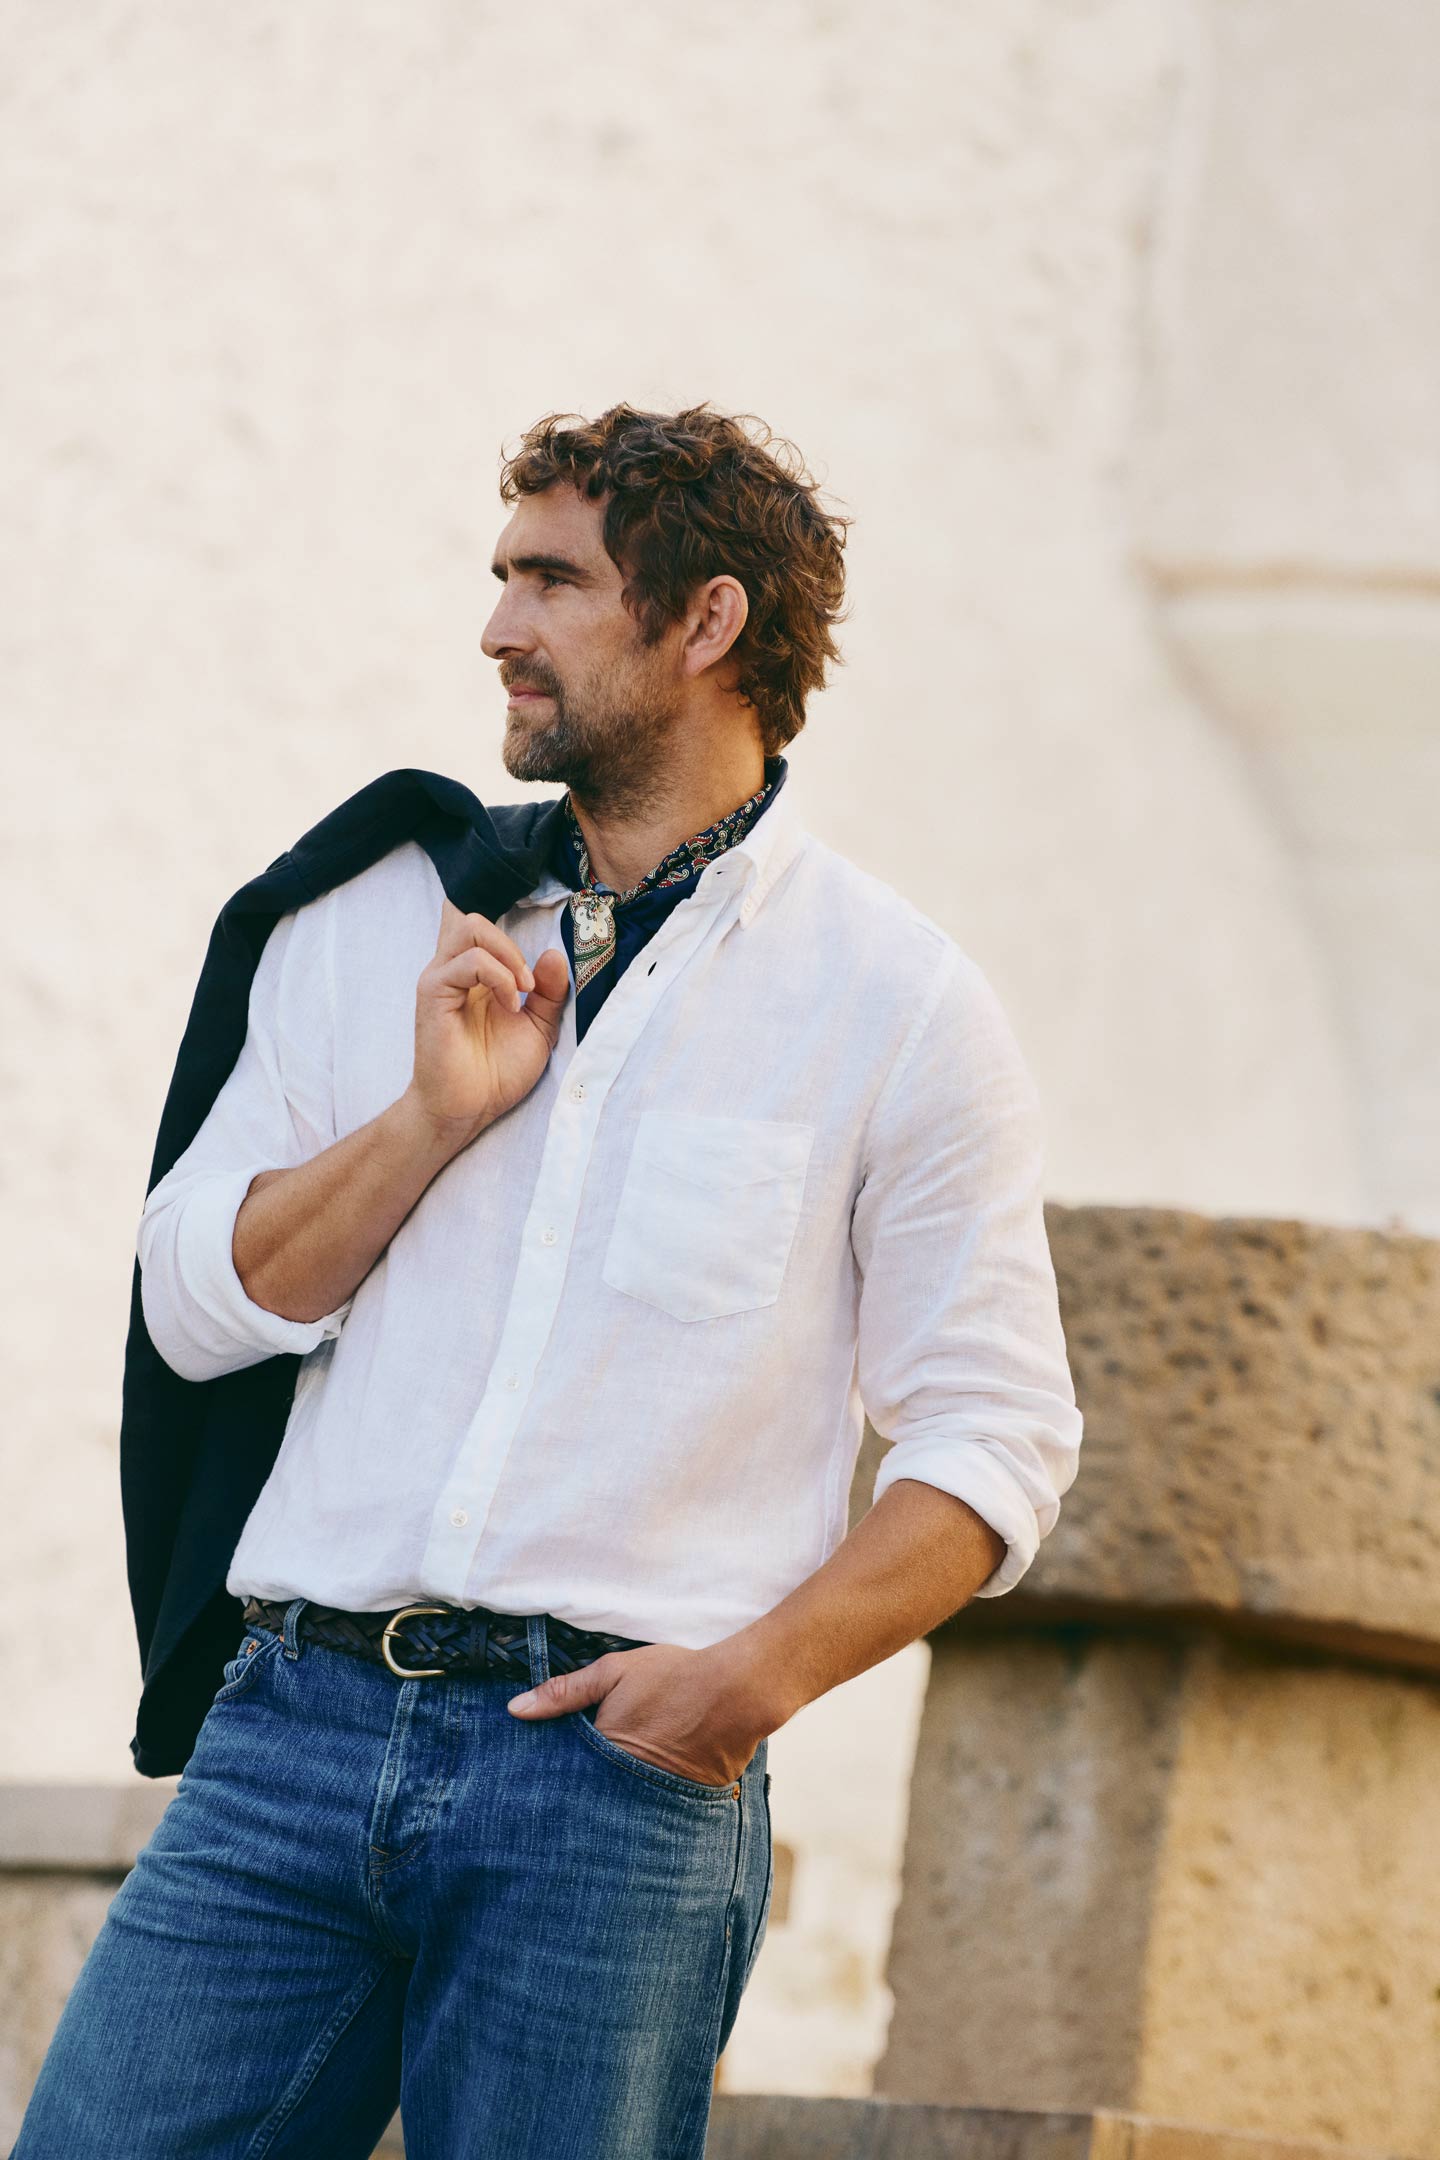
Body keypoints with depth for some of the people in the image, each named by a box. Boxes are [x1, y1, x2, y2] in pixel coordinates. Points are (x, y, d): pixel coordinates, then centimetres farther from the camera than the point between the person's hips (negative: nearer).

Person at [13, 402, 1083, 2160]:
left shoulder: (898, 1004, 5)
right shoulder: (379, 925, 15)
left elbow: (996, 1436, 3)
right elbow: (193, 1302, 12)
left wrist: (761, 1671, -10)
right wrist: (430, 1120, -3)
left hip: (620, 1761, -3)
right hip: (300, 1722, 3)